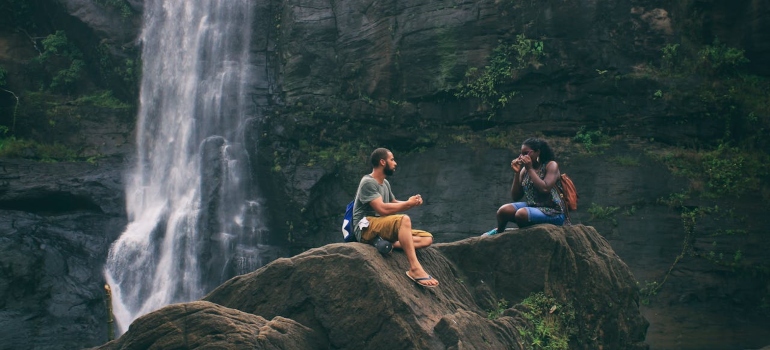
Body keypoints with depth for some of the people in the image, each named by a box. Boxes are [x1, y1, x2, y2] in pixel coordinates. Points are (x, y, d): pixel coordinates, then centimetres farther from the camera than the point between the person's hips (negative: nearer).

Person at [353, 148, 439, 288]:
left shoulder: (385, 183, 17)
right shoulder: (368, 183, -11)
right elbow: (382, 209, -22)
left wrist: (412, 202, 4)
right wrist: (408, 203, -12)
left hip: (382, 228, 9)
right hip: (366, 229, -9)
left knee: (427, 238, -3)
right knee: (403, 219, -36)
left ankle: (389, 243, -26)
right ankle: (414, 268, -41)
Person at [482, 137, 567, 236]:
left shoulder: (551, 165, -5)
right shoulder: (524, 169, 10)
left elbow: (544, 189, -23)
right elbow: (516, 197, 9)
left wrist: (530, 169, -15)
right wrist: (517, 173, -2)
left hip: (553, 212, -6)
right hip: (532, 207, 6)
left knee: (521, 214, -33)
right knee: (504, 210, -19)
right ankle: (499, 231, 12)